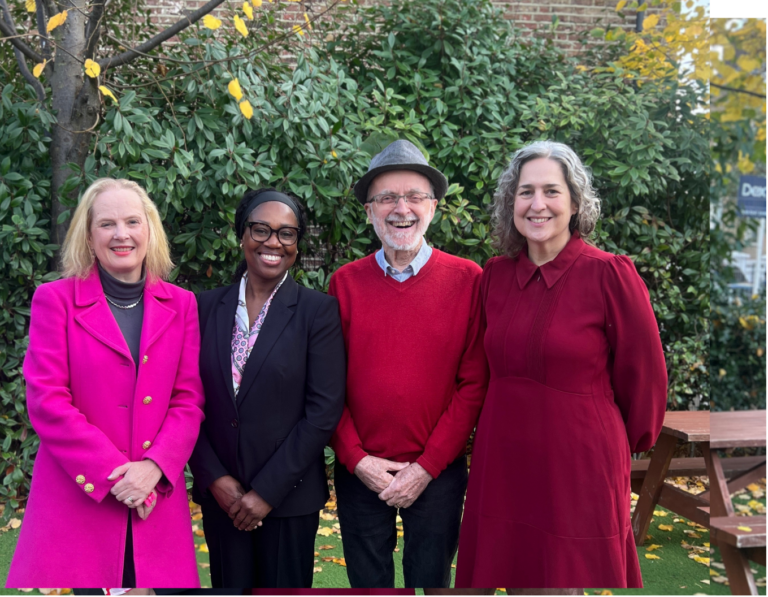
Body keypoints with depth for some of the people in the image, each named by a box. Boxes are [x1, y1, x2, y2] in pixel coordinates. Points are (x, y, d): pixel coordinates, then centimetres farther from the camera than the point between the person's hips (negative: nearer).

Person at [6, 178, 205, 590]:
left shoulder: (180, 305, 8)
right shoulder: (55, 299, 1)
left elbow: (188, 400, 5)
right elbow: (46, 401, -6)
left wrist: (153, 468, -12)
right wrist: (113, 475, -13)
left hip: (156, 501, 2)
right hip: (76, 500, -2)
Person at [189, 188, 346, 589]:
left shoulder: (318, 310, -7)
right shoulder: (208, 307, 2)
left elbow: (324, 410, -11)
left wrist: (267, 491, -12)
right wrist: (216, 478, -7)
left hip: (288, 496, -2)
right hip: (221, 494, 3)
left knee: (286, 585, 10)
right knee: (229, 585, 13)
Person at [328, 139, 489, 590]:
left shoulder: (468, 280, -6)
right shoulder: (345, 282, 0)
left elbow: (474, 384, -7)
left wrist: (427, 467, -10)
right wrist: (357, 459, -8)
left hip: (437, 474, -1)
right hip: (359, 473, 2)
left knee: (432, 580, 13)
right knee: (368, 584, 16)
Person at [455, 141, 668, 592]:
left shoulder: (610, 274, -12)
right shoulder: (496, 274, 3)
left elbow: (643, 377, -3)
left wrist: (629, 444, 7)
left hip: (580, 464, -4)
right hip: (503, 460, 5)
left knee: (576, 575, 10)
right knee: (506, 571, 15)